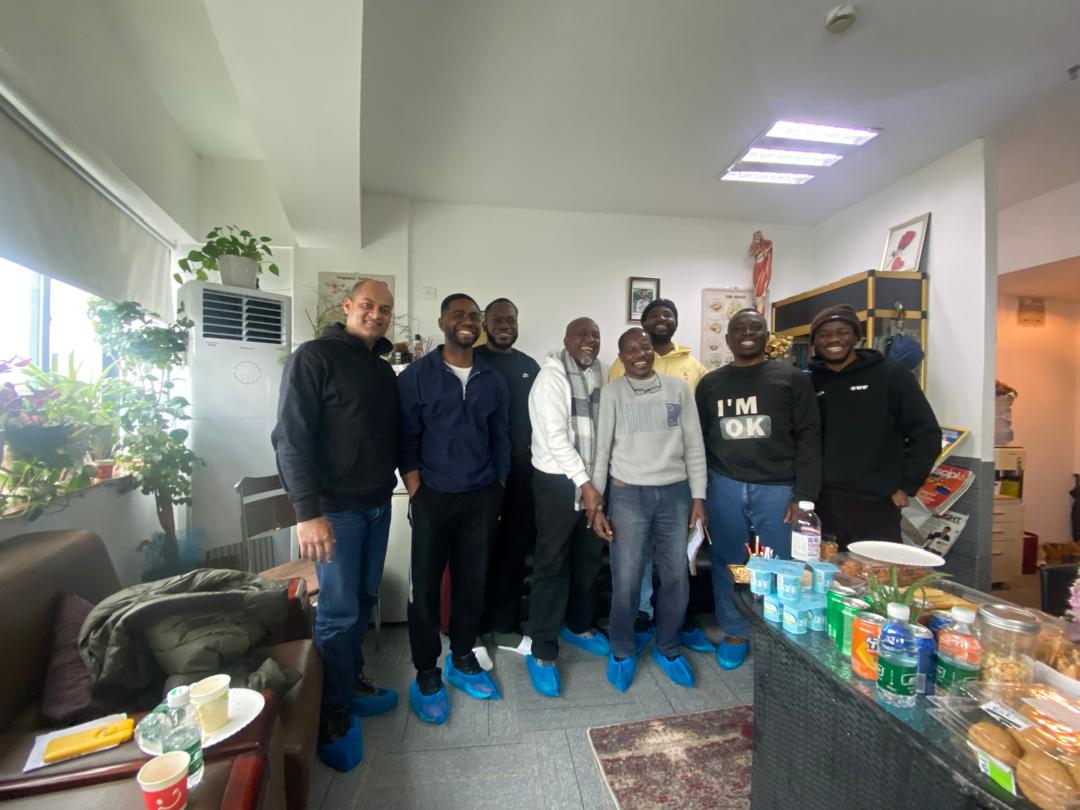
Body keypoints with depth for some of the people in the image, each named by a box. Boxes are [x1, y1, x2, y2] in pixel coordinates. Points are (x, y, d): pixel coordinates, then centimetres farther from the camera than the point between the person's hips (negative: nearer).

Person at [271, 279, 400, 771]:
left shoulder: (383, 369, 12)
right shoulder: (314, 357, -9)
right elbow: (292, 438, -16)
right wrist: (308, 511, -21)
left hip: (378, 505, 7)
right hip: (336, 508, -6)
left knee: (364, 601, 16)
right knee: (338, 611, 2)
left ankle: (352, 683, 35)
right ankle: (333, 716, 20)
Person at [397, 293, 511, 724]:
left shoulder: (492, 379, 6)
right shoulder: (417, 375, -4)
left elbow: (501, 438, 9)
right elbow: (406, 438, -5)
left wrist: (498, 490, 8)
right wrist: (416, 494, -8)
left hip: (482, 497, 3)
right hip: (433, 497, -3)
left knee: (473, 581, 13)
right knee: (425, 587, 7)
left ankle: (462, 659, 34)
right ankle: (426, 675, 26)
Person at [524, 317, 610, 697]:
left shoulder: (597, 372, 9)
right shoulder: (552, 376, -12)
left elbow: (601, 425, 8)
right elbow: (556, 436, -18)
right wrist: (584, 484, -20)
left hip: (593, 478, 7)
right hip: (558, 479, -7)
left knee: (590, 557, 18)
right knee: (553, 564, 2)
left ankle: (579, 625, 39)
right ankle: (543, 652, 16)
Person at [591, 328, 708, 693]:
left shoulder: (678, 388, 4)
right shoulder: (612, 393, -1)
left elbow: (694, 446, 5)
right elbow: (601, 449, -1)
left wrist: (699, 497, 1)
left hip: (675, 493, 3)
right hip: (628, 494, -2)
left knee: (677, 577, 11)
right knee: (626, 579, 4)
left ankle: (668, 648, 34)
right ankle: (622, 650, 28)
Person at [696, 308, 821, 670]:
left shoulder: (792, 378, 3)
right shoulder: (710, 383, 10)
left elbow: (808, 438, -1)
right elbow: (699, 439, 11)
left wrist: (804, 494, -8)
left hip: (778, 488, -2)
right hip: (725, 487, 2)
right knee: (728, 565, 12)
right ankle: (735, 634, 30)